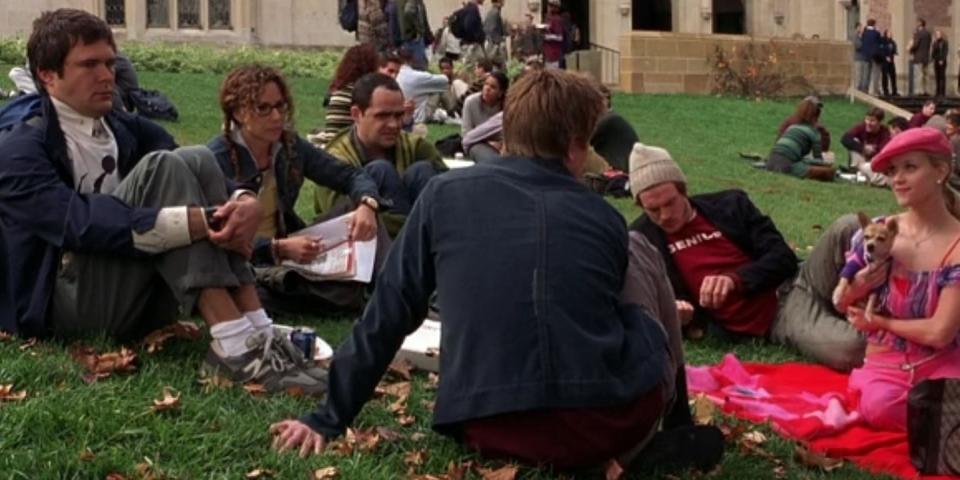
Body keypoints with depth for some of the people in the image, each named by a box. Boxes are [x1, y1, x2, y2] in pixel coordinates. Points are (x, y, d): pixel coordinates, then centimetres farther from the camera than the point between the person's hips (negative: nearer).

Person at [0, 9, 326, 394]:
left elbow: (191, 176, -1)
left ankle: (256, 332, -27)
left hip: (143, 300, 6)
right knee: (160, 168, -24)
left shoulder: (128, 130, 13)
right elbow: (85, 223, -25)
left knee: (197, 160, -14)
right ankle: (235, 344, -37)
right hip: (64, 305, -6)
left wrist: (245, 203, -25)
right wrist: (202, 222, -33)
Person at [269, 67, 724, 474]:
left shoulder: (444, 195, 5)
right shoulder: (605, 218, 8)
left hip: (494, 433, 1)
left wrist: (328, 420, 17)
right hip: (607, 425, -1)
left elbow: (387, 316, 8)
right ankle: (677, 421, 29)